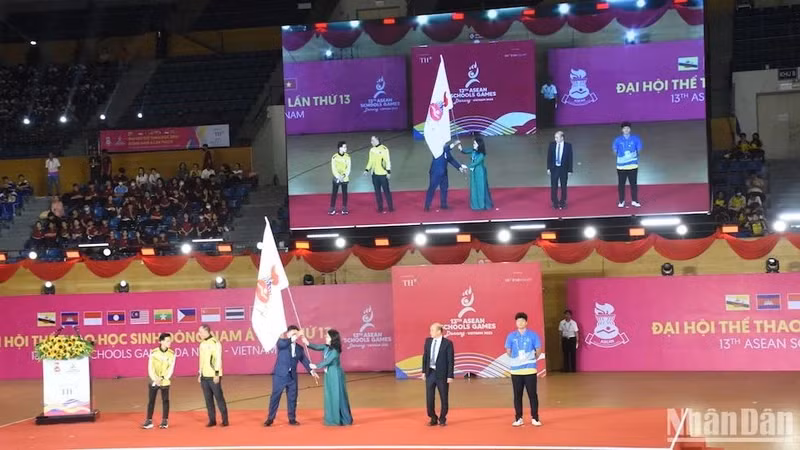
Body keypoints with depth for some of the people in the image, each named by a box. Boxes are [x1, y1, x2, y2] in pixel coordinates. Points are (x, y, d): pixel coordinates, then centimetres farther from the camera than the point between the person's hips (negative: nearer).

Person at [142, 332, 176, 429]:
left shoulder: (171, 353, -3)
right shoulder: (153, 352, -6)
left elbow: (171, 368, -6)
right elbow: (150, 368, -6)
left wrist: (163, 378, -18)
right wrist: (155, 379, -19)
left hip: (165, 382, 0)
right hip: (154, 381, 0)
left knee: (165, 401, 3)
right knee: (151, 401, 3)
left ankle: (164, 421, 11)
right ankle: (149, 421, 9)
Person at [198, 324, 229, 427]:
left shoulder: (215, 343, -9)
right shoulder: (202, 344, 14)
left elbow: (218, 359, -12)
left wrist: (217, 374, -17)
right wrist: (199, 374, 17)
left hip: (213, 376, -7)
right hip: (204, 376, 7)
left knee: (219, 397, -4)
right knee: (208, 399, 6)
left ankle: (225, 420, 1)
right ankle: (212, 420, 11)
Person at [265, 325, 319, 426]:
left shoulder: (299, 348, 12)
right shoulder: (282, 342, -1)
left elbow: (304, 360, 11)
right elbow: (280, 344, -25)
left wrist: (311, 371, -1)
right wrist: (292, 339, -32)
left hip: (292, 376, 4)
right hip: (280, 375, -4)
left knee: (292, 398, 7)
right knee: (275, 396, -2)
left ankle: (292, 419, 17)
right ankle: (270, 419, 4)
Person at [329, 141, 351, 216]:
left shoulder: (347, 157, -2)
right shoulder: (334, 157, -8)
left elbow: (348, 168, -2)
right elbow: (333, 169, -8)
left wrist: (344, 176, -15)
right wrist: (338, 177, -18)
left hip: (345, 178, 2)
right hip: (336, 178, -2)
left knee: (344, 193, 5)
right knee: (334, 193, 0)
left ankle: (344, 209, 13)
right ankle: (332, 209, 6)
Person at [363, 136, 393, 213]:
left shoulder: (384, 149, -9)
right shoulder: (372, 150, 10)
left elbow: (388, 161, -10)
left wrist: (388, 171, -15)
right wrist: (367, 170, 6)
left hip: (382, 174, -6)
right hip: (375, 174, 6)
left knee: (386, 191, -2)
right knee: (377, 191, 8)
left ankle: (390, 207, 6)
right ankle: (380, 207, 15)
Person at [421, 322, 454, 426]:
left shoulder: (448, 343, -9)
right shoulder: (428, 341, 5)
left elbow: (451, 360, -9)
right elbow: (425, 357, 12)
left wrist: (450, 376, -12)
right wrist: (424, 371, 8)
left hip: (442, 374, -4)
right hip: (430, 373, 4)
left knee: (444, 398, 6)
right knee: (429, 398, 4)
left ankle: (442, 419, 21)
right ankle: (433, 418, 18)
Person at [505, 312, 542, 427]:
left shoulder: (533, 335, -1)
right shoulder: (511, 336, 3)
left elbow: (538, 350, 6)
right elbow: (508, 351, 11)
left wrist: (533, 358, 4)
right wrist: (516, 359, 8)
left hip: (530, 370, -2)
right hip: (515, 370, 2)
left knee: (532, 394, 0)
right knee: (517, 395, 6)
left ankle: (535, 418, 7)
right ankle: (518, 418, 13)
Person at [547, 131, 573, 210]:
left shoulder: (568, 146, -9)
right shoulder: (552, 145, -4)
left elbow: (570, 158, -5)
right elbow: (549, 157, 2)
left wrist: (570, 170, -6)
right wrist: (548, 168, -1)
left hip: (563, 169, -1)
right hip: (554, 168, 1)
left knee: (563, 187, 10)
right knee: (554, 187, 7)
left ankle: (563, 203, 23)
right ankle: (555, 203, 21)